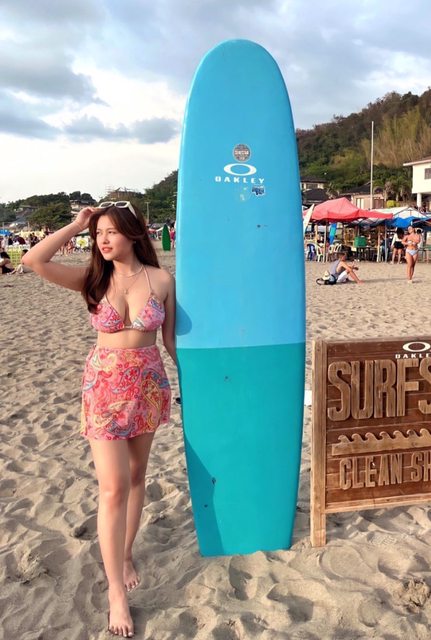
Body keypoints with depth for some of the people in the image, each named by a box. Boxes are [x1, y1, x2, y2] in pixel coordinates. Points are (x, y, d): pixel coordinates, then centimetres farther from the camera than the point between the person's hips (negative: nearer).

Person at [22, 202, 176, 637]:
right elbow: (33, 260, -17)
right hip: (104, 386, -1)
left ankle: (125, 554, 36)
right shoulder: (92, 279, -4)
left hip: (149, 384, 2)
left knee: (135, 475, 15)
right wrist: (75, 226, -10)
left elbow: (170, 338, 4)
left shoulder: (161, 279, -4)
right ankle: (116, 590, 8)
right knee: (113, 487, -4)